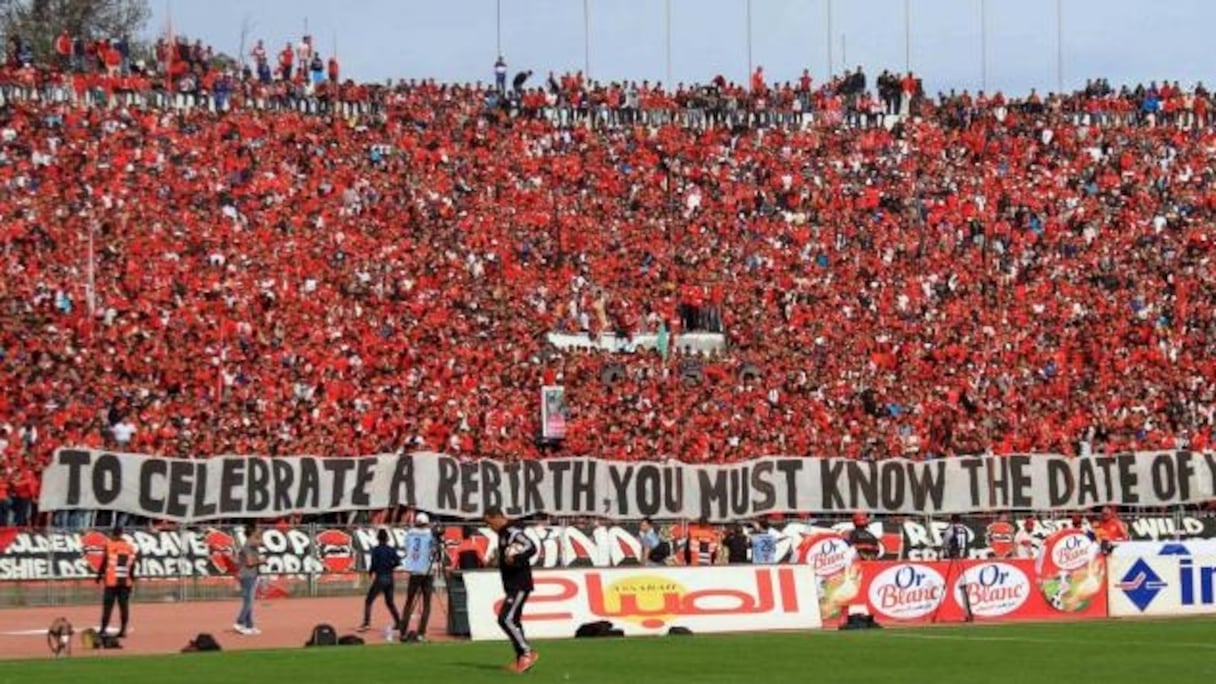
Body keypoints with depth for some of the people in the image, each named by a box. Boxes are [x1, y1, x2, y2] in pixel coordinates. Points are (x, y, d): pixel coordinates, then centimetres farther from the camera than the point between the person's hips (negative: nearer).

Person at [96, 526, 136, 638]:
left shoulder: (109, 545, -5)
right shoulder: (130, 547, 7)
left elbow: (104, 562, -5)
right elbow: (132, 565, 10)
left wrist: (99, 575, 3)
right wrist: (132, 577, 21)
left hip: (111, 581, -4)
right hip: (126, 582, 4)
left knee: (108, 605, -3)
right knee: (124, 606, 6)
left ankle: (103, 629, -6)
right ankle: (123, 630, 5)